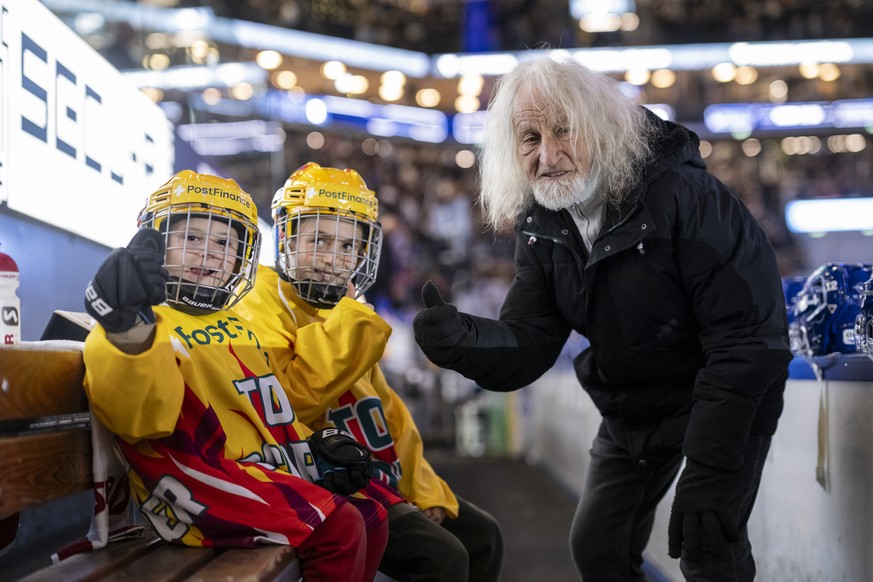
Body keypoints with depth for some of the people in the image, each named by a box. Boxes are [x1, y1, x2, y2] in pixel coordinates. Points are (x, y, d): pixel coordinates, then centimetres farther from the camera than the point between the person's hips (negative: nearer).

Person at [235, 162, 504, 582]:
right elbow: (287, 400, -28)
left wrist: (425, 492, 13)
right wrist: (347, 322, -22)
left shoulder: (343, 315, 17)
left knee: (482, 536, 12)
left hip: (380, 481, 9)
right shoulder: (263, 309, -11)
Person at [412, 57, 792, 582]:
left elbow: (748, 337, -29)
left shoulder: (681, 194, -27)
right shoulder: (542, 228, -6)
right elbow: (528, 345, -11)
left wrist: (706, 475, -32)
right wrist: (462, 341, -36)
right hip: (631, 412, 7)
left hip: (724, 401, -6)